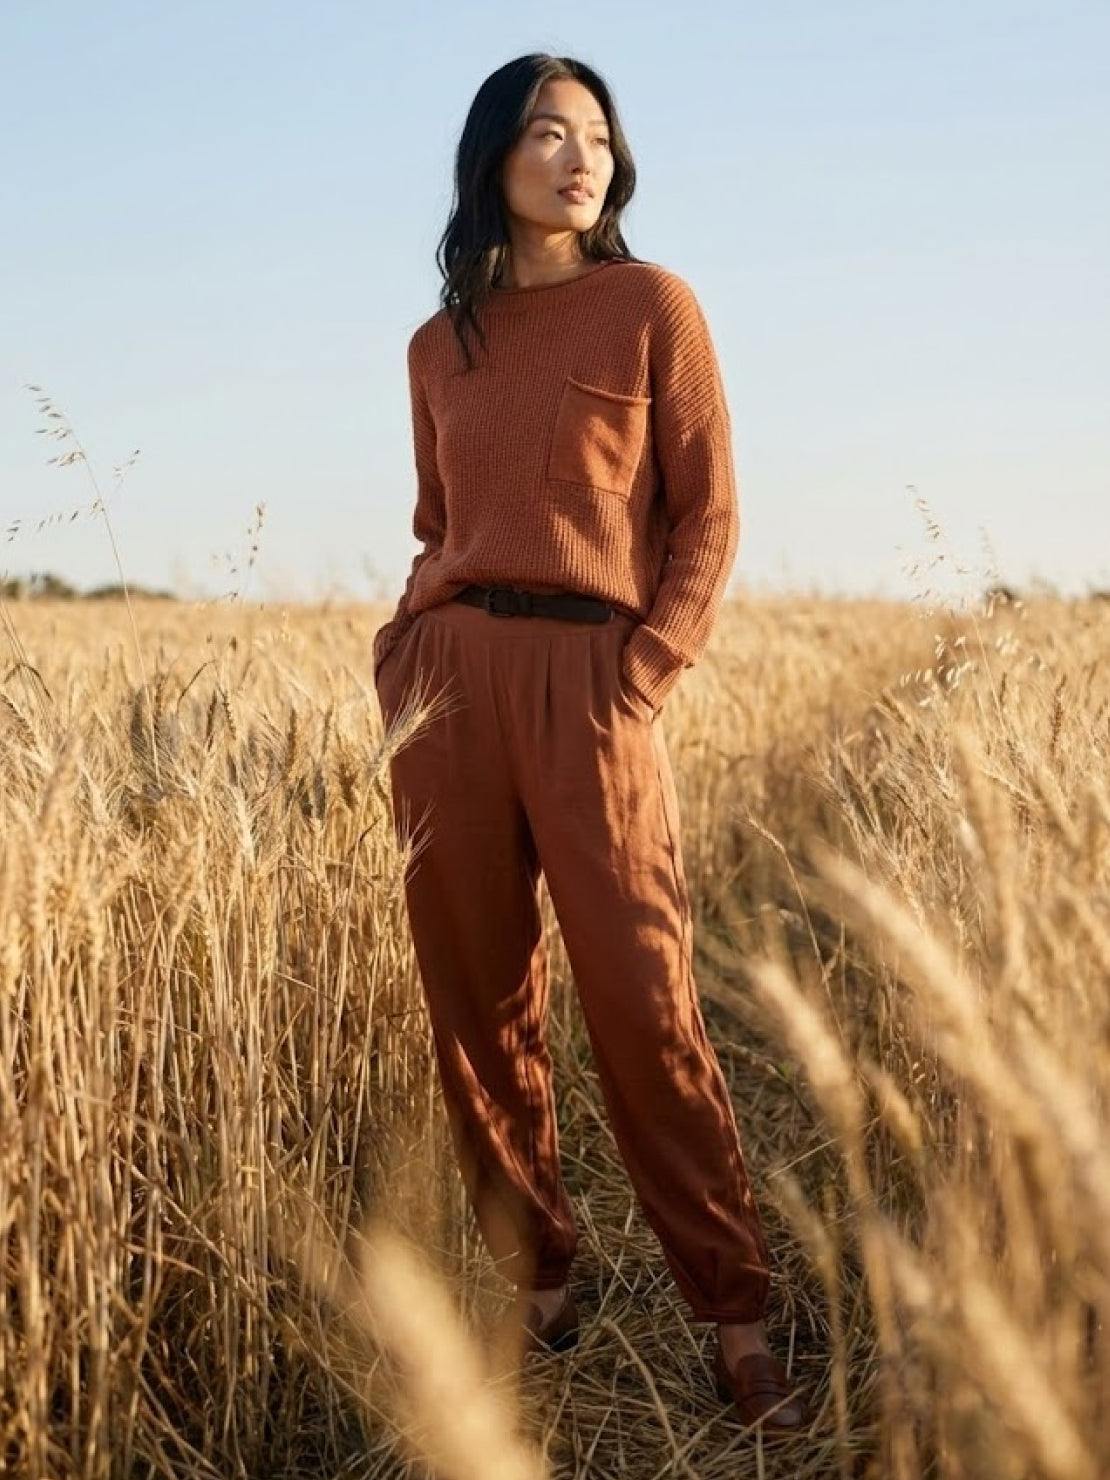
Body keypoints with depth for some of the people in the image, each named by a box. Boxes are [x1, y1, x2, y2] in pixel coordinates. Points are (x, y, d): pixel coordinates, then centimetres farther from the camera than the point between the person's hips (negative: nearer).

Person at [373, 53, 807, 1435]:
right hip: (443, 675, 4)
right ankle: (537, 1279, 22)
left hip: (591, 679, -4)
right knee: (475, 994, 6)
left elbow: (709, 511, 1)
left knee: (639, 998, -7)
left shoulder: (653, 305, 4)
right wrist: (402, 640, 4)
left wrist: (649, 666, -10)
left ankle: (734, 1315, 5)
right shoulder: (439, 344, 15)